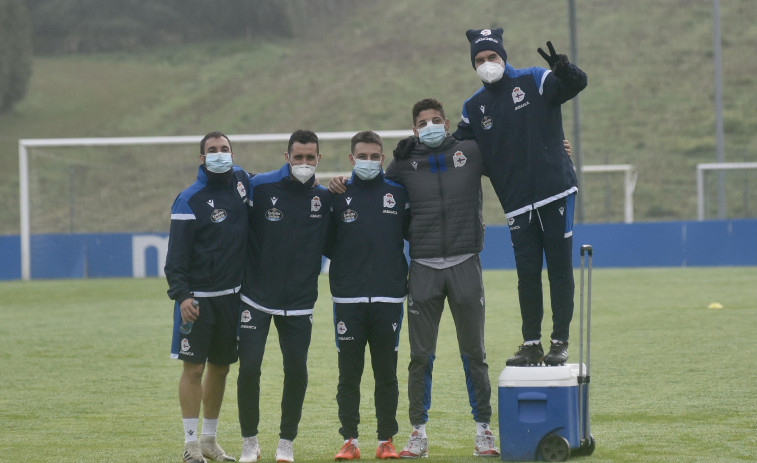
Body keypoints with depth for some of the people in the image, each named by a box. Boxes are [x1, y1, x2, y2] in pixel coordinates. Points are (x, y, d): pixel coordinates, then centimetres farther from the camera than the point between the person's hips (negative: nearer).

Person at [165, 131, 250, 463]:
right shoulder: (190, 201, -9)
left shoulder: (241, 181, 7)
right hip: (197, 296, -5)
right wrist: (181, 295, -21)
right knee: (193, 367, -5)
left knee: (220, 367, 12)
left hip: (232, 295, 5)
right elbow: (177, 255, -11)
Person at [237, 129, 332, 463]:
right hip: (257, 297, -2)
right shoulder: (260, 187, -5)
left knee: (297, 370, -1)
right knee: (249, 367, -7)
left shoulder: (324, 197, 4)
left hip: (299, 303, 2)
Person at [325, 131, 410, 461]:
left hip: (389, 297, 0)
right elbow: (326, 244, 7)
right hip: (348, 298, 0)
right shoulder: (338, 196, 7)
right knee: (349, 374, 2)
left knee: (386, 373, 4)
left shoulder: (398, 194, 8)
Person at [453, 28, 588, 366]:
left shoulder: (534, 82, 0)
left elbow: (575, 85, -13)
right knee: (527, 273, 4)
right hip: (518, 205, 3)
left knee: (560, 268, 1)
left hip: (555, 192, -3)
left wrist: (564, 71, -36)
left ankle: (560, 342, 7)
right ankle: (531, 345, 13)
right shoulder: (475, 107, 11)